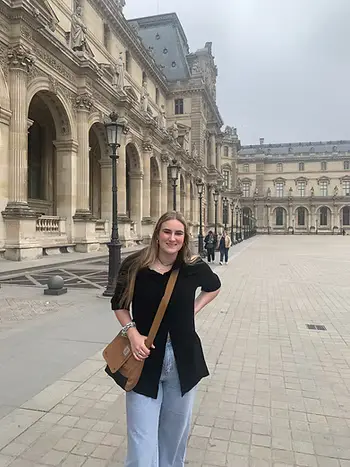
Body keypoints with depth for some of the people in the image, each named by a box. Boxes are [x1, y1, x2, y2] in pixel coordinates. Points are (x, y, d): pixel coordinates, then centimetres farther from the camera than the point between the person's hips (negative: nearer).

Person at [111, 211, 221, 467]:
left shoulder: (194, 267, -8)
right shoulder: (135, 265, -11)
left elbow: (214, 287, 14)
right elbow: (119, 304, 1)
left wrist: (194, 309, 1)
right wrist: (133, 333, -14)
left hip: (183, 359, 2)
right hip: (145, 358, -2)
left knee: (176, 427, 22)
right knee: (142, 438, 1)